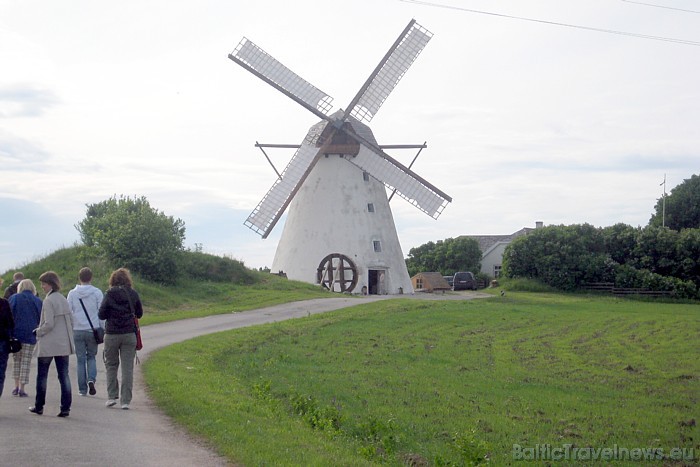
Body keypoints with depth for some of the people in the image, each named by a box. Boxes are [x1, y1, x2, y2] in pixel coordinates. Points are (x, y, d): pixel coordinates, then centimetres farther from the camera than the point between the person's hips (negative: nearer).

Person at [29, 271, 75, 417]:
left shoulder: (48, 301, -14)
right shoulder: (64, 300, 8)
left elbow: (48, 323, -18)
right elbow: (71, 320, 10)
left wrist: (39, 332, -2)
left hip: (48, 345, -6)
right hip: (64, 344, 6)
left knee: (42, 376, 9)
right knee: (64, 376, 5)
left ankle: (39, 406, 17)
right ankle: (65, 408, 1)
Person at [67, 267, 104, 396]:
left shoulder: (72, 293, 2)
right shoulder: (97, 293, -2)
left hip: (78, 331, 1)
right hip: (93, 329, 0)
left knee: (81, 359, 8)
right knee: (91, 357, 15)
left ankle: (82, 389, 8)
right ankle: (91, 379, -9)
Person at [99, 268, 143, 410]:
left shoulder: (109, 294, -7)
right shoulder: (133, 294, -1)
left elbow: (101, 315, -6)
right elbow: (139, 313, 8)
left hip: (112, 334, -1)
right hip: (129, 334, 1)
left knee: (111, 365, 15)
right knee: (127, 367, 3)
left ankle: (112, 396, 10)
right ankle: (126, 401, 2)